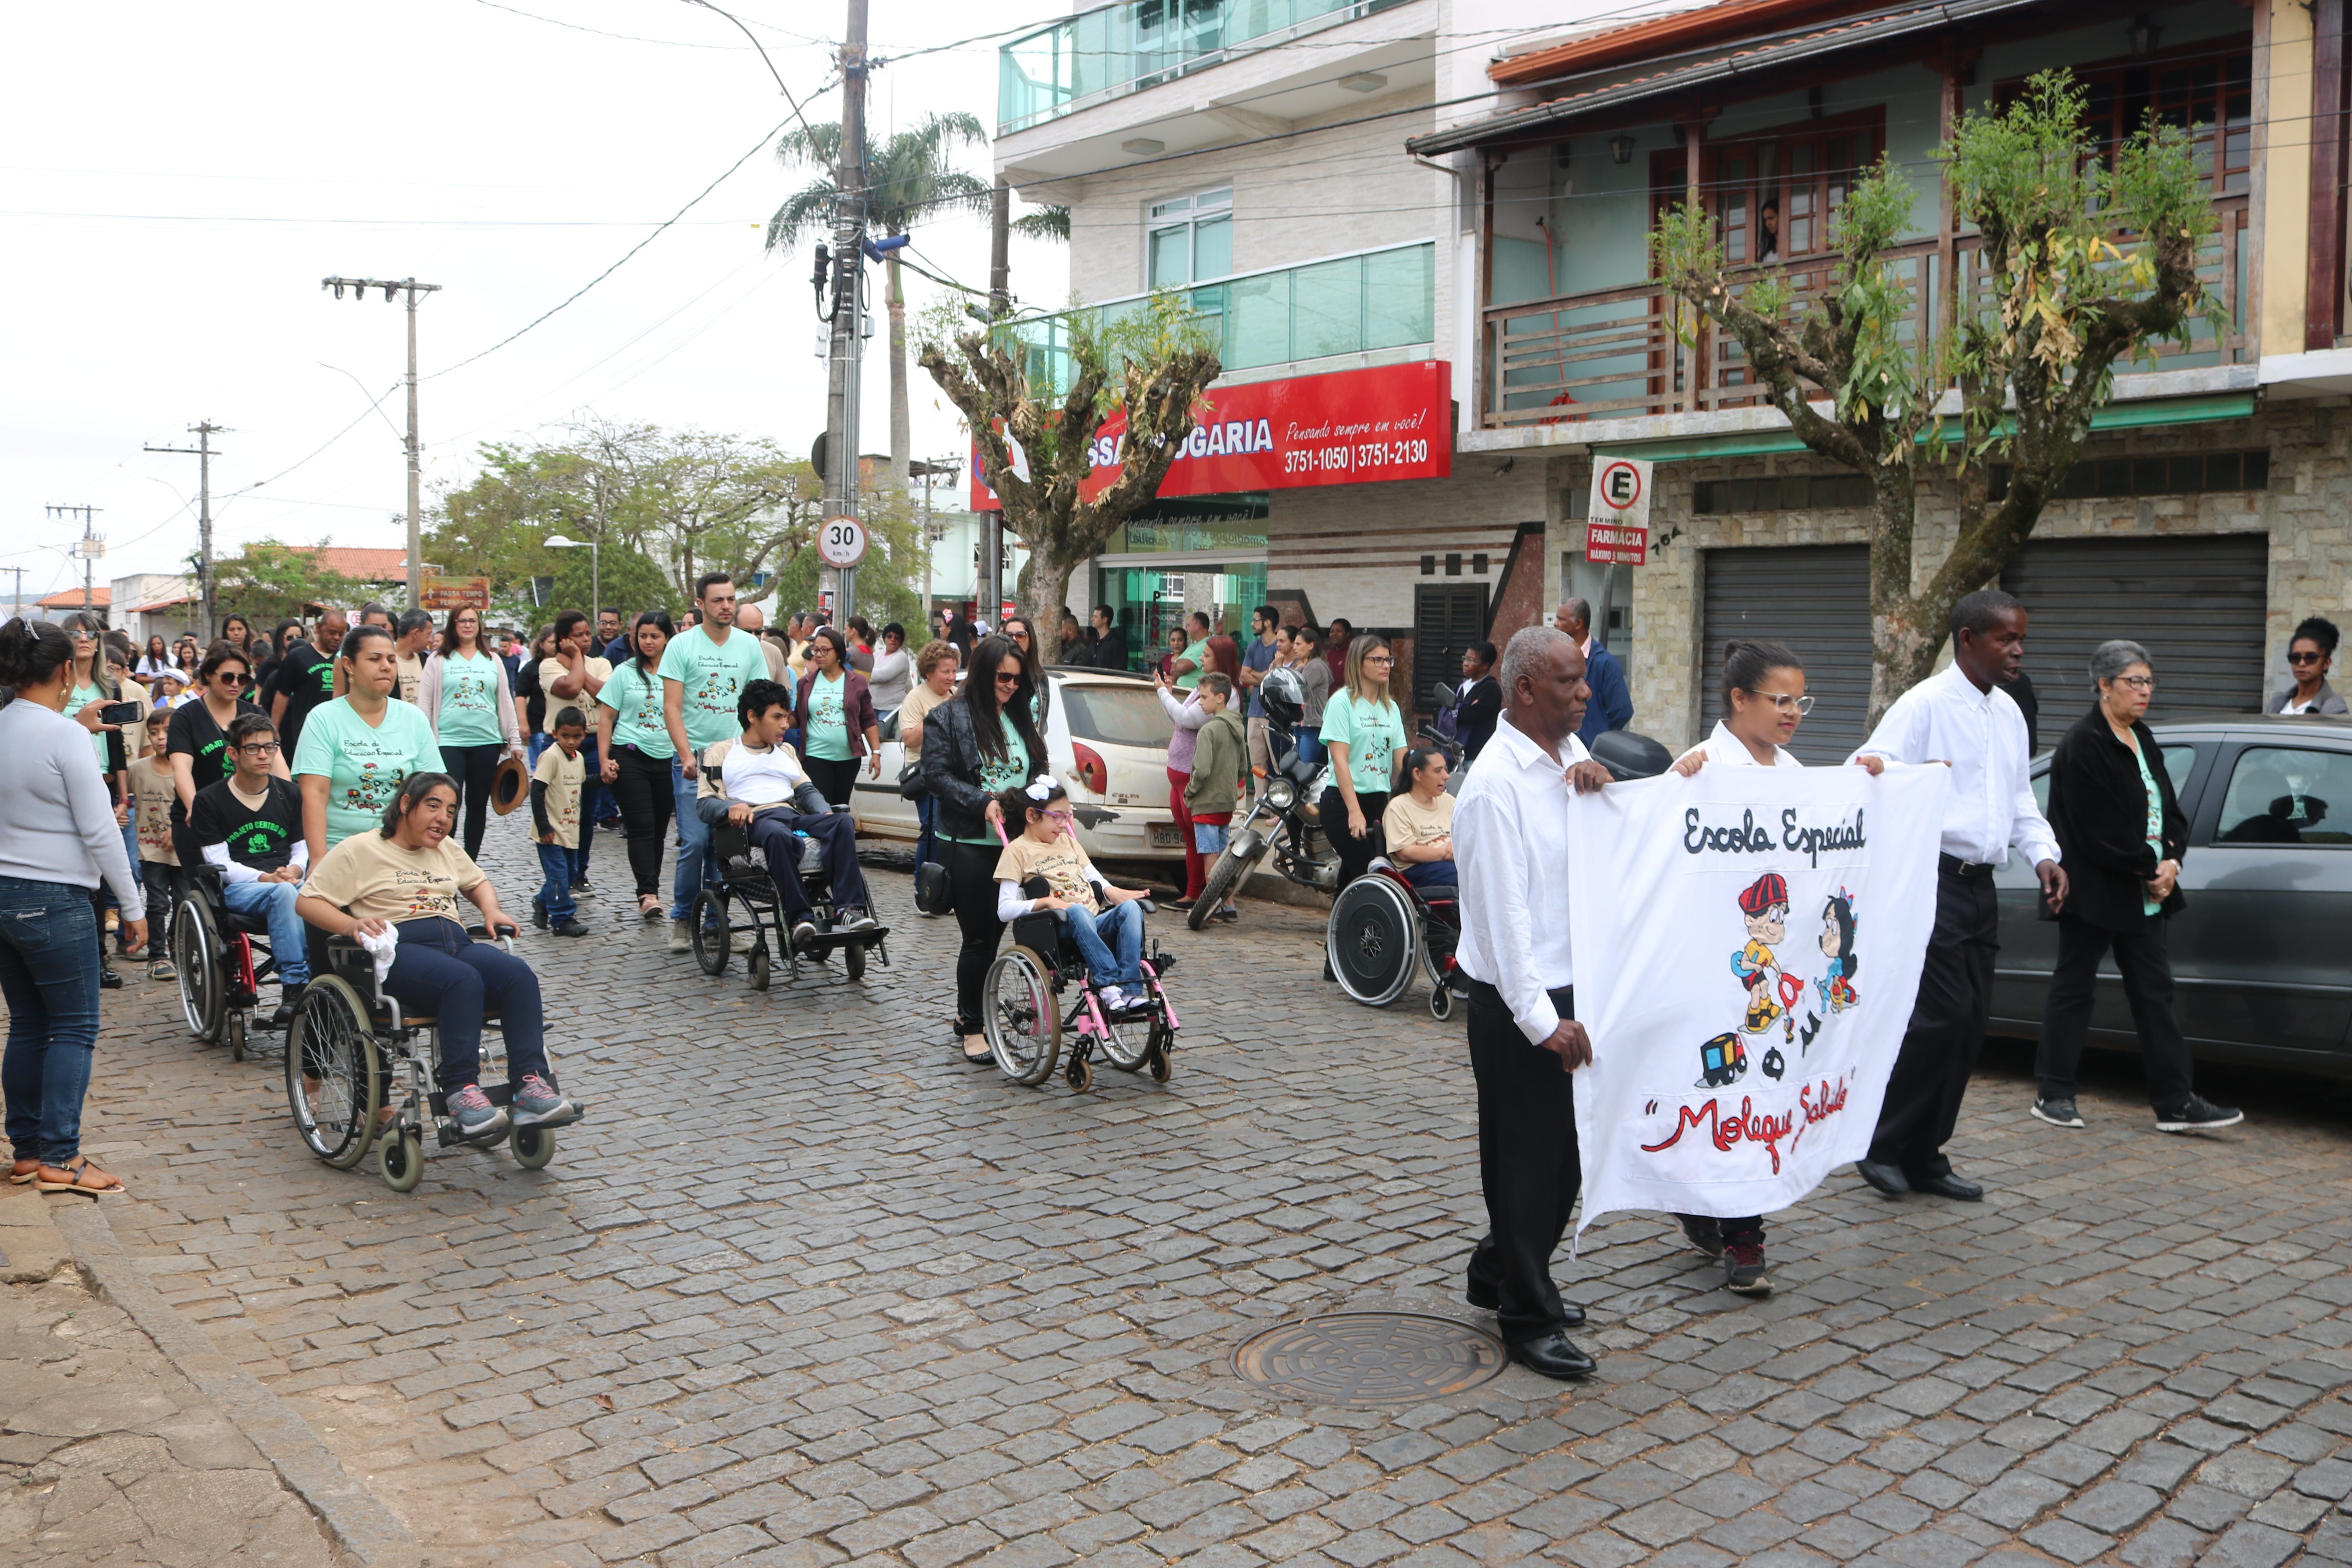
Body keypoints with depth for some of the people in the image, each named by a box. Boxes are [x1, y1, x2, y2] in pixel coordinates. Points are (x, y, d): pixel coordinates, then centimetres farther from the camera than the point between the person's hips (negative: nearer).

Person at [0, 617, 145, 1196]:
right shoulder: (66, 735, -13)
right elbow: (99, 830, -13)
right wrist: (132, 905, -6)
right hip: (55, 899, -7)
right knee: (74, 1028, 0)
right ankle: (60, 1158, -1)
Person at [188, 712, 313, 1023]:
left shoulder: (289, 794, 18)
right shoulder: (209, 800, 6)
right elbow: (220, 863, -1)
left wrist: (295, 870, -4)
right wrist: (265, 878, -16)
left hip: (290, 882, 3)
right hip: (237, 889, -3)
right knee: (284, 894, -39)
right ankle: (294, 986, -42)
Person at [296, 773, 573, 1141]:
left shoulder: (446, 849, 27)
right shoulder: (359, 850, 8)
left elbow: (478, 883, 41)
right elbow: (308, 902, 2)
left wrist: (492, 911, 18)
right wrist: (351, 925, -17)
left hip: (456, 943, 6)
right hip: (398, 949, -6)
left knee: (519, 975, -27)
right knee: (463, 981, -38)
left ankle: (531, 1084, -35)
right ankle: (460, 1093, -36)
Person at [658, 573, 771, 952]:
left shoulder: (750, 646, 9)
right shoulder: (681, 645, 0)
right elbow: (672, 708, -4)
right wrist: (688, 757, -14)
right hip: (693, 760, -3)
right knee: (695, 841, -9)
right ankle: (682, 917, 6)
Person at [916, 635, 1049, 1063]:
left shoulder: (1021, 717, 15)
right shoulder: (948, 718, -3)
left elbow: (1036, 770, 20)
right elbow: (937, 776, -9)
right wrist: (982, 802, -19)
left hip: (1016, 841, 5)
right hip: (971, 843, -5)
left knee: (996, 930, 10)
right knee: (979, 937, -2)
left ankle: (969, 1013, 26)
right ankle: (972, 1027, 9)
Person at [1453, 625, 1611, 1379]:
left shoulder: (1571, 755, 8)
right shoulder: (1495, 786, -18)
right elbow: (1502, 912, -20)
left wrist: (1605, 786, -10)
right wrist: (1542, 1020, -21)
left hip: (1575, 985, 8)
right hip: (1519, 1000, -8)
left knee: (1564, 1147, 18)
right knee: (1526, 1155, 4)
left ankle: (1502, 1275, 38)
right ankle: (1527, 1317, 19)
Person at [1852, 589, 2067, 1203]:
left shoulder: (2009, 714, 16)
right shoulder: (1926, 704, -8)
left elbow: (2020, 800, 23)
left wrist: (2043, 855, 8)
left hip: (1980, 884, 8)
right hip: (1933, 877, -8)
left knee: (1971, 1024, 8)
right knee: (1945, 1015, -11)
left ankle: (1924, 1157, 19)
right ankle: (1881, 1146, 4)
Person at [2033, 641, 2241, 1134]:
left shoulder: (2141, 739, 12)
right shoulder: (2082, 746, -14)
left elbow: (2168, 809, 13)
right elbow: (2100, 830, -19)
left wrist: (2171, 859, -4)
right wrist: (2150, 869, -12)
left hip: (2144, 893, 8)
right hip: (2095, 891, -8)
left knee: (2154, 992, 7)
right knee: (2073, 987, 2)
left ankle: (2176, 1103, 9)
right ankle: (2054, 1095, 12)